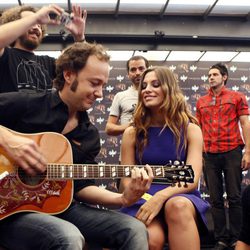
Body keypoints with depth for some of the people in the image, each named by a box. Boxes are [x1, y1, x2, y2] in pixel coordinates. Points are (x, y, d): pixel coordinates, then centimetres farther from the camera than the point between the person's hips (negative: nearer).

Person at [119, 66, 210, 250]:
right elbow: (126, 180, 4)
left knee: (178, 206, -36)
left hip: (181, 197, 1)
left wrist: (161, 196, -26)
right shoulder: (132, 133, 5)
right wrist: (145, 201, -18)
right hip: (144, 200, -1)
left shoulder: (190, 130, 4)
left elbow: (192, 179, -7)